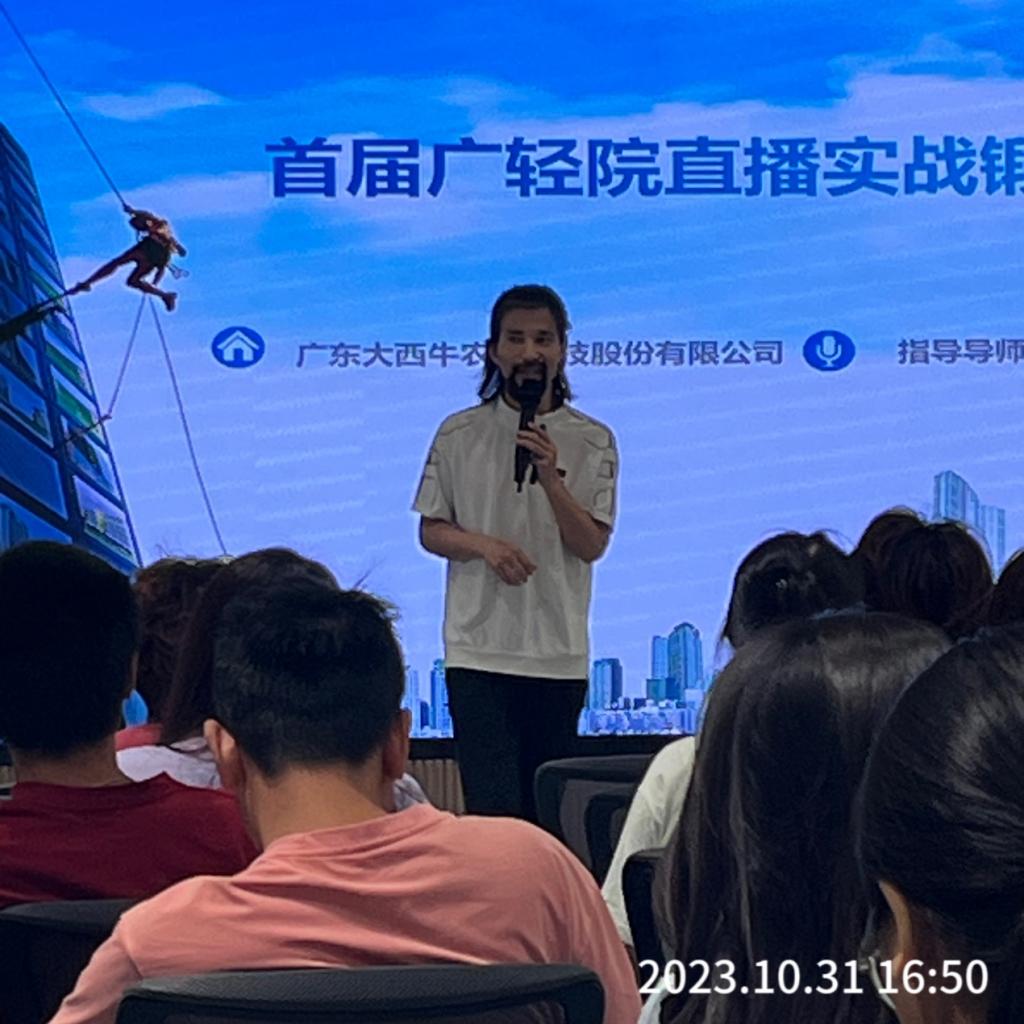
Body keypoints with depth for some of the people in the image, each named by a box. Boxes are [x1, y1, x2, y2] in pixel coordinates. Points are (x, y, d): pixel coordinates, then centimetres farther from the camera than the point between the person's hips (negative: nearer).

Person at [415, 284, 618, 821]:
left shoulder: (594, 443, 4)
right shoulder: (459, 434, 4)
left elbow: (592, 545, -2)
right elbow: (430, 531, 7)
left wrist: (550, 478, -17)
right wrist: (483, 544, -13)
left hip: (559, 654, 1)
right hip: (478, 649, -1)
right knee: (494, 806, -8)